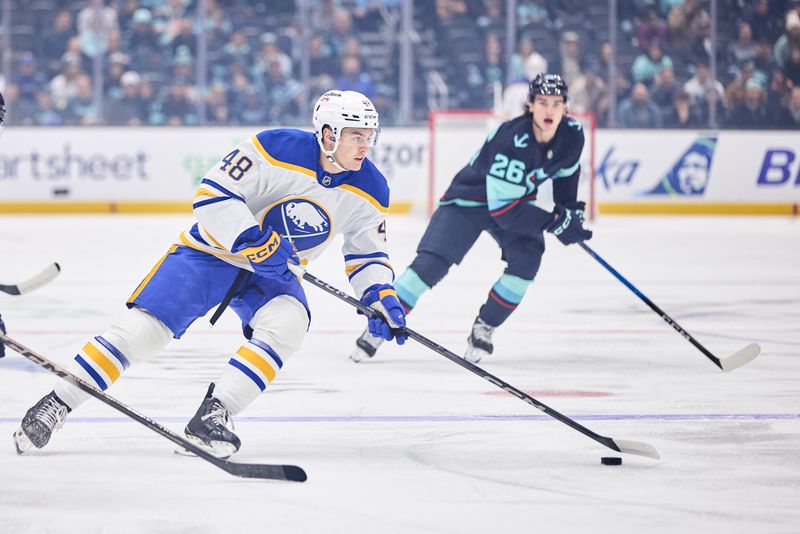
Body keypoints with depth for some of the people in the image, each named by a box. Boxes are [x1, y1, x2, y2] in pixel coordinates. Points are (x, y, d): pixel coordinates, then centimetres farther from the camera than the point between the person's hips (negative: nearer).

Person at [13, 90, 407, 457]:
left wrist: (381, 296, -11)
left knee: (287, 323, -28)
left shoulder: (369, 190, -8)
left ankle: (212, 416, -25)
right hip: (213, 252, -4)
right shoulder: (276, 149, -25)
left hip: (272, 272, 4)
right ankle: (55, 406, -4)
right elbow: (213, 194, -23)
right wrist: (253, 240, -31)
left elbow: (367, 252, 6)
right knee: (144, 327, -14)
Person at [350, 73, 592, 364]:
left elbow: (566, 170, 12)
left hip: (516, 198, 5)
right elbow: (502, 208, -35)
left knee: (526, 258, -19)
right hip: (468, 199, -5)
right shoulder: (511, 140, -36)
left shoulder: (572, 134, -15)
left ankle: (483, 330, -2)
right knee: (431, 263, -15)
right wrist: (555, 223, -34)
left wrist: (571, 210, 5)